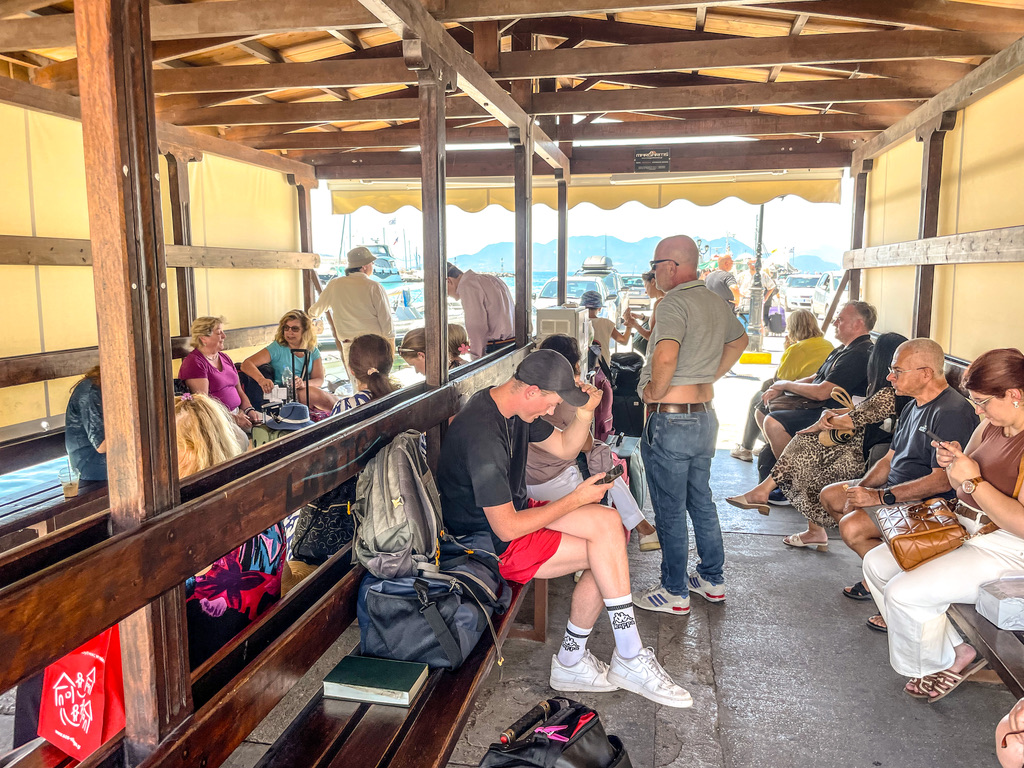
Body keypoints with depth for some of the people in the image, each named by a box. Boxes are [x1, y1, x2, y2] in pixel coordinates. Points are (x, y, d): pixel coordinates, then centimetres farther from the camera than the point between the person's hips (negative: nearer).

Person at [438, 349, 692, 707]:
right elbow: (506, 529, -26)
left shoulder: (515, 408, 1)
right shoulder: (483, 435, -29)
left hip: (510, 514, 9)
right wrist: (576, 499, -17)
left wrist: (584, 412, -7)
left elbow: (565, 447, 14)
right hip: (489, 543, -9)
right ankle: (630, 660, 5)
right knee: (607, 549, -12)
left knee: (609, 522, -8)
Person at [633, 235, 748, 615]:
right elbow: (739, 341, 29)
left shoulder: (674, 302, -18)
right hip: (705, 416, 9)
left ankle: (674, 593, 15)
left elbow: (665, 356, -34)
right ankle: (713, 580, 32)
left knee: (670, 512, 3)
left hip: (671, 421, -9)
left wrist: (653, 392, -17)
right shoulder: (717, 303, 10)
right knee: (702, 502, 20)